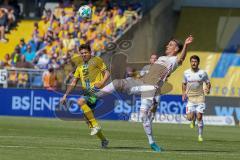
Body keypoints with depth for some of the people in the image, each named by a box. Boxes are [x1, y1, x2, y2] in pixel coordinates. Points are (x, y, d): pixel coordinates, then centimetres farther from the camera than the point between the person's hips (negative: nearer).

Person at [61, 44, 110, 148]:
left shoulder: (96, 60, 4)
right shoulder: (80, 67, 21)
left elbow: (107, 73, 0)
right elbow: (73, 83, 20)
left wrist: (102, 82, -19)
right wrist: (65, 95, 12)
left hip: (96, 90, -7)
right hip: (87, 92, 7)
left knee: (80, 101, -31)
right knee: (87, 118, 3)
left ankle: (95, 125, -26)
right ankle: (103, 140, 16)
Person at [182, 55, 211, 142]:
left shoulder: (203, 73, -4)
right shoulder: (186, 73, 1)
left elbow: (208, 83, 7)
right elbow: (184, 83, 15)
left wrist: (208, 89, -14)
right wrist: (184, 93, 0)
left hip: (200, 98, -1)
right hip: (190, 98, 1)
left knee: (199, 117, -8)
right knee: (189, 117, -8)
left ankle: (200, 135, 5)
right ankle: (193, 119, 30)